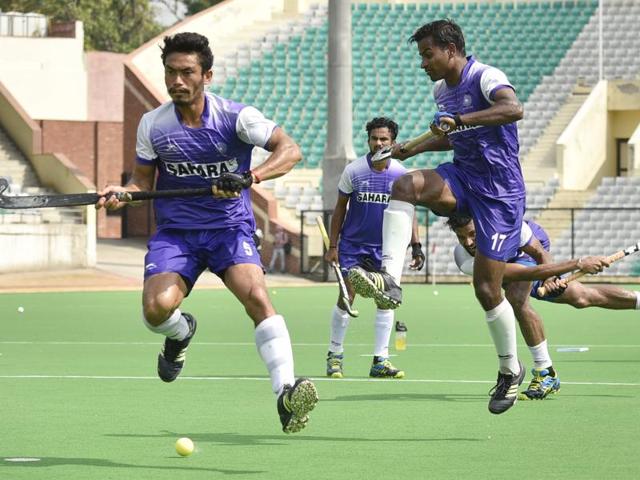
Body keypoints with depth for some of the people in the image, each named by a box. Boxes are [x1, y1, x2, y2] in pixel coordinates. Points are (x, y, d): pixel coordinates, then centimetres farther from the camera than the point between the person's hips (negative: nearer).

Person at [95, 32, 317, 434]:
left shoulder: (237, 117, -9)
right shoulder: (153, 125, 1)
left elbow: (290, 150, -16)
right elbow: (144, 181, 13)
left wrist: (250, 177, -33)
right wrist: (122, 195, -10)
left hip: (230, 228, -2)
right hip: (175, 232, 2)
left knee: (256, 295, -29)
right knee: (157, 307, -24)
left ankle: (286, 394, -35)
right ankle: (181, 332, 16)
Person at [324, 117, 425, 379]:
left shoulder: (401, 174, -4)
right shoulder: (353, 170, -7)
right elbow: (339, 209, 1)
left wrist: (416, 246, -3)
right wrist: (332, 245, -2)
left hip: (385, 246, 2)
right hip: (352, 243, -1)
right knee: (346, 298, -6)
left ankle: (380, 360, 2)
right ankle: (335, 355, 8)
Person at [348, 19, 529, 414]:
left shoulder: (485, 78, -15)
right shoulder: (442, 90, 11)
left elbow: (514, 109, -38)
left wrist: (461, 119, -47)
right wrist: (415, 149, 17)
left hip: (500, 190, -7)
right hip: (462, 177, 7)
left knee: (487, 289, -5)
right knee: (405, 185, -25)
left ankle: (511, 370, 18)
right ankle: (389, 281, -36)